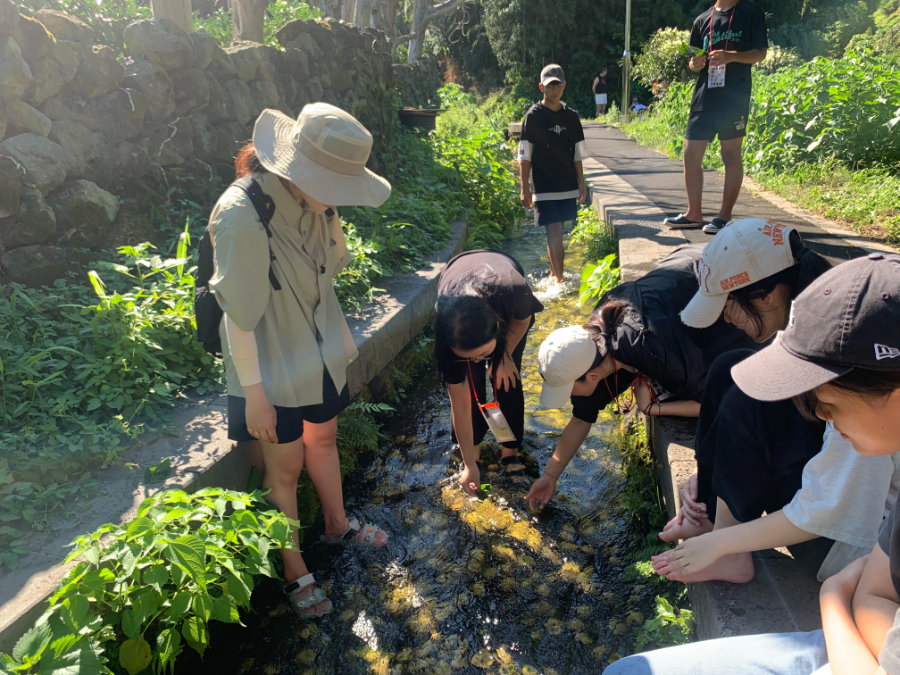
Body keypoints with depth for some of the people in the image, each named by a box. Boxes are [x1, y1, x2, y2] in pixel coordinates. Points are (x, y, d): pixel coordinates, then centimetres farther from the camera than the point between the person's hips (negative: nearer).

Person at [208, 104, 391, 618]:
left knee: (323, 440, 24)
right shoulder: (243, 215, -29)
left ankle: (338, 525, 50)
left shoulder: (316, 202, -8)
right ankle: (295, 573, 33)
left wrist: (339, 339, 14)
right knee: (285, 468, 11)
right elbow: (239, 313, -22)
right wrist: (253, 392, -17)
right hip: (272, 365, -6)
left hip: (320, 353, 6)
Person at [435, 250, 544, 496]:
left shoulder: (514, 291, -47)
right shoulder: (448, 330, -39)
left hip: (507, 310, 0)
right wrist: (470, 465, -22)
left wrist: (504, 357, -11)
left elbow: (523, 320, -17)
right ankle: (473, 450, 7)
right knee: (468, 385, -12)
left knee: (506, 379, -10)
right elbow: (459, 404, -28)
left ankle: (510, 452, 5)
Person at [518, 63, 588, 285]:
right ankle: (559, 279, -9)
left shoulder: (571, 116, 9)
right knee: (554, 231, -11)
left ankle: (553, 273, 25)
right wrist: (525, 188, -10)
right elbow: (525, 156, -5)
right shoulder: (533, 115, -4)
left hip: (568, 185, 4)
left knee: (557, 231, 11)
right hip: (544, 187, -4)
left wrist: (581, 183, 10)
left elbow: (578, 154, 13)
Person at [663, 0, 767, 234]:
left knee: (731, 155, -3)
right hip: (704, 96, 5)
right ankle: (693, 214, 13)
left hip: (734, 96, -5)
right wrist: (695, 63, -6)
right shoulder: (702, 19, 14)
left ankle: (725, 217, 1)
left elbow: (760, 53, -2)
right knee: (691, 154, 2)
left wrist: (731, 56, -19)